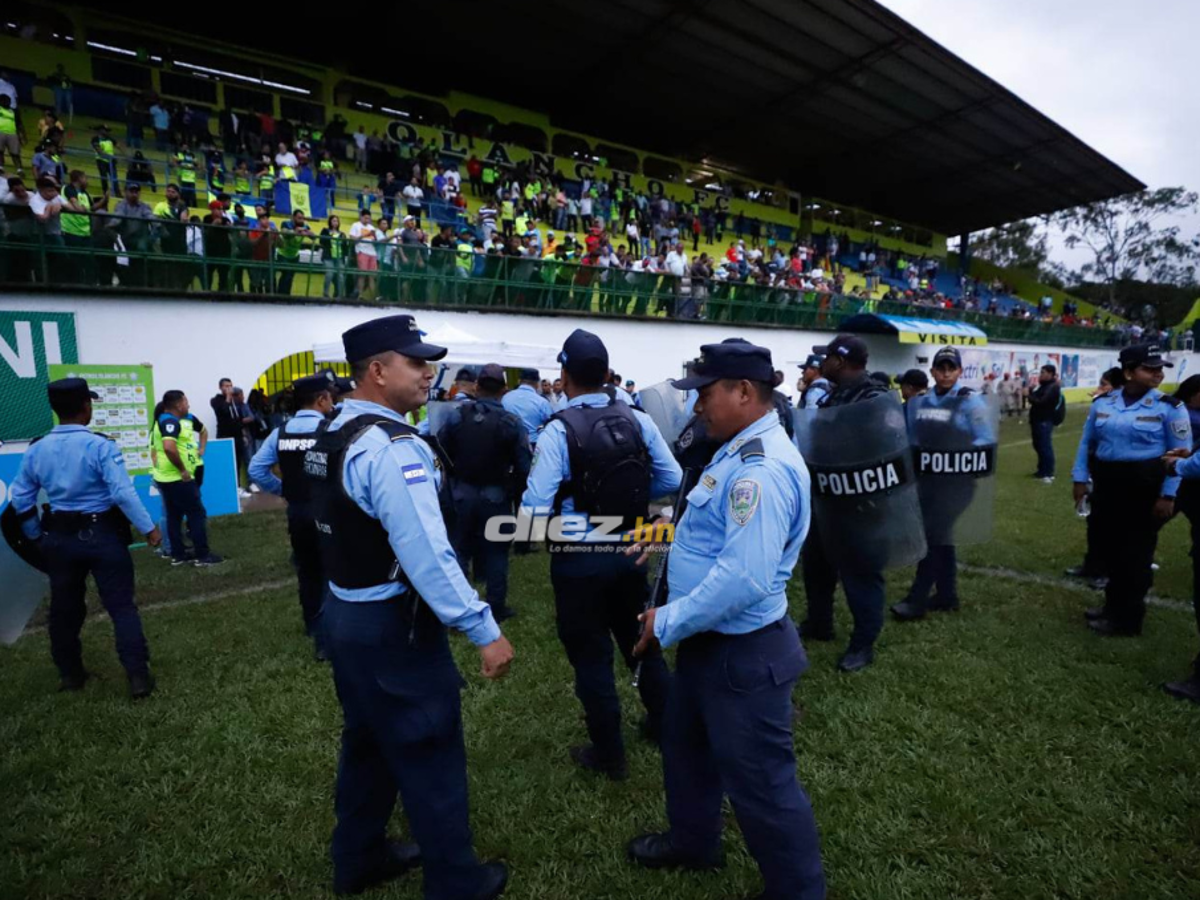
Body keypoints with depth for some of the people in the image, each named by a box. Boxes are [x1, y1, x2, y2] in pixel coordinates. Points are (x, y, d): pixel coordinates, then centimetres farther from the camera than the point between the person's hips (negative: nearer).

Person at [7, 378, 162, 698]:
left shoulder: (36, 450, 3)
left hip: (59, 537, 5)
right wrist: (148, 528, -16)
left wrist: (37, 536, 22)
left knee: (64, 608, 19)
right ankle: (138, 677, -2)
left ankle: (70, 674, 33)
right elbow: (123, 492, -21)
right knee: (121, 606, -1)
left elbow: (20, 498, 10)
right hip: (101, 534, -5)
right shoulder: (100, 446, -15)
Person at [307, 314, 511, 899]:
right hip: (391, 625, -9)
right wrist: (484, 631, -26)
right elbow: (428, 555, -30)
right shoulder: (392, 446, -24)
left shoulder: (331, 435, 7)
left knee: (368, 741, 24)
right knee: (429, 755, 7)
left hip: (344, 612, 10)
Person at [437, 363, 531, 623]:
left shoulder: (457, 416, -7)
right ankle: (496, 607, 20)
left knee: (459, 550, 13)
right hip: (496, 498, -2)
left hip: (461, 495, 2)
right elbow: (523, 467, -13)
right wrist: (510, 486, 6)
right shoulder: (512, 423, -14)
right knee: (495, 553, 11)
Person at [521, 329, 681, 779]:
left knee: (591, 656, 12)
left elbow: (535, 507, -24)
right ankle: (664, 724, 43)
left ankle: (609, 755, 28)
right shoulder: (638, 420, -6)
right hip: (629, 551, 5)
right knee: (641, 641, 25)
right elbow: (672, 479, -1)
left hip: (578, 559, -4)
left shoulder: (559, 429, -19)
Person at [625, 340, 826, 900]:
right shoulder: (742, 452, 7)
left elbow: (744, 578, -34)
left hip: (744, 652, -11)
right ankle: (692, 842, 51)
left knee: (759, 781, 9)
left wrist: (668, 623, -23)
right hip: (710, 640, 11)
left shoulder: (761, 468, -28)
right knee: (686, 743, 27)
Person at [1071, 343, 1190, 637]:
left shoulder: (1169, 407, -7)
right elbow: (1087, 443, 9)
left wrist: (1168, 495, -11)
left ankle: (1127, 618, 17)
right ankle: (1114, 605, 31)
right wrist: (1080, 478, 4)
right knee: (1110, 548, 13)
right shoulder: (1102, 403, 3)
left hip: (1146, 489, -4)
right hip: (1106, 485, 4)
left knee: (1135, 553, 5)